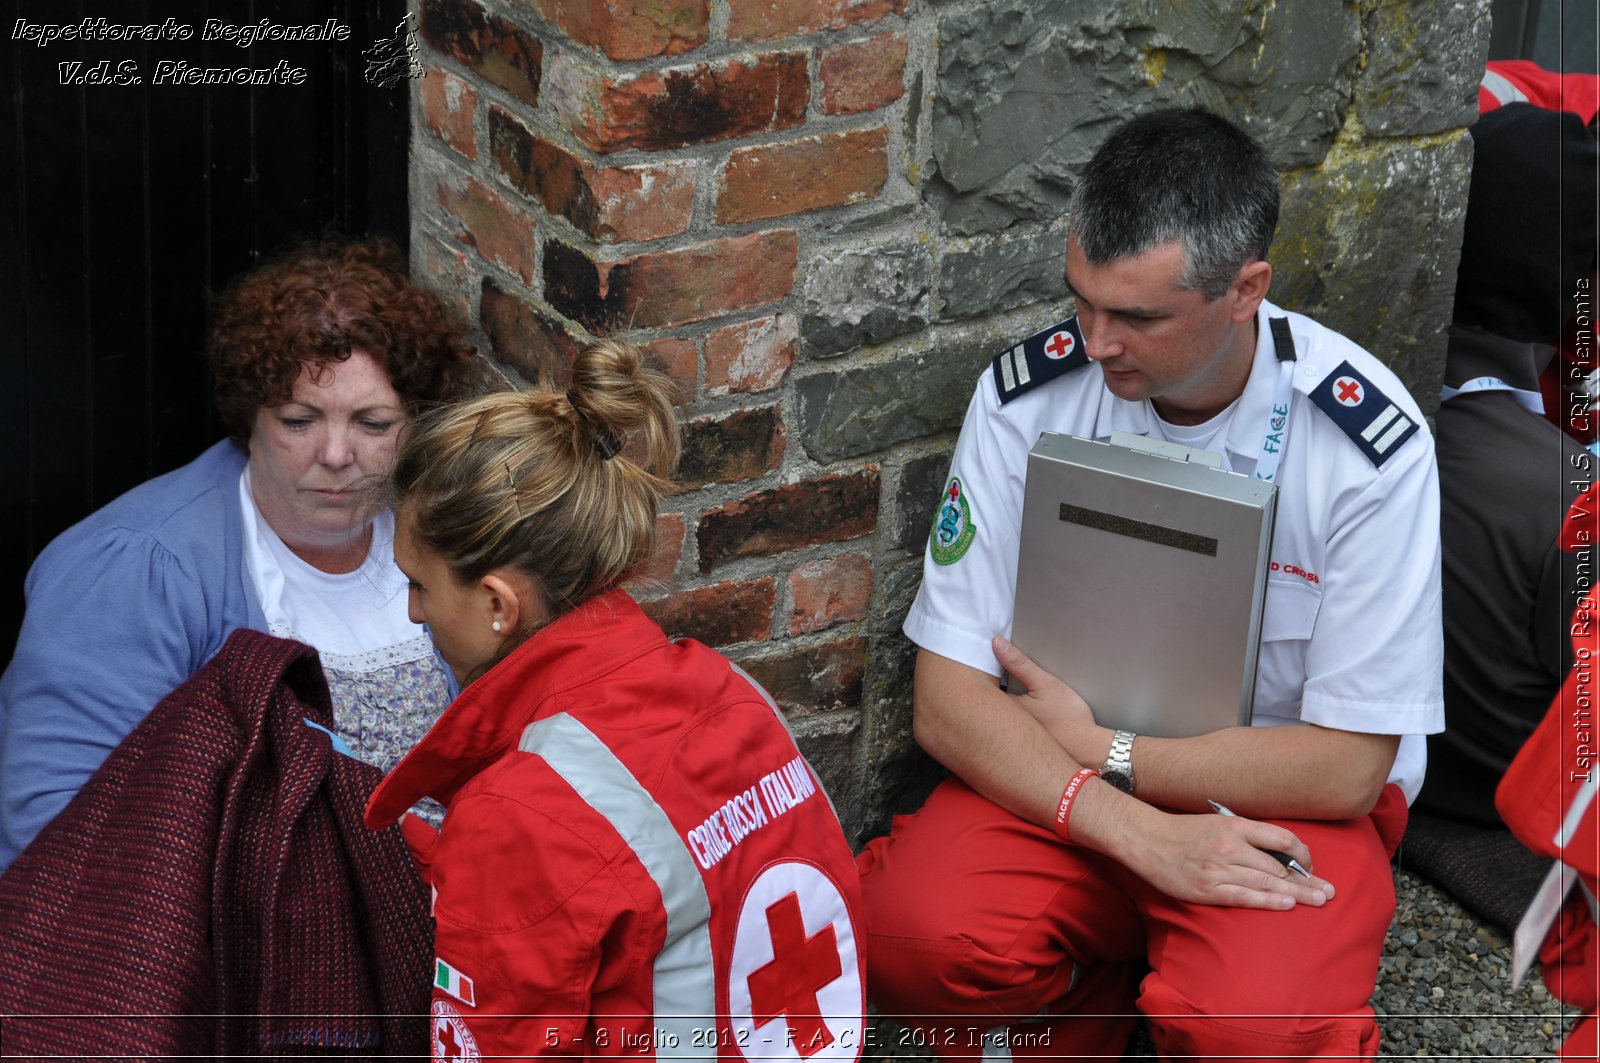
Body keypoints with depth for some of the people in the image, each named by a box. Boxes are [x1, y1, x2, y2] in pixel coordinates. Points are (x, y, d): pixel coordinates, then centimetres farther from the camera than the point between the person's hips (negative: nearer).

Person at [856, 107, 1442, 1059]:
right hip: (1058, 776, 2)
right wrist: (1136, 831, -25)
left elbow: (1346, 767, -14)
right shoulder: (1029, 396, -11)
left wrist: (1105, 751, -14)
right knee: (907, 931, -29)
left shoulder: (1373, 444, -18)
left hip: (1280, 797, -2)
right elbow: (948, 696, -12)